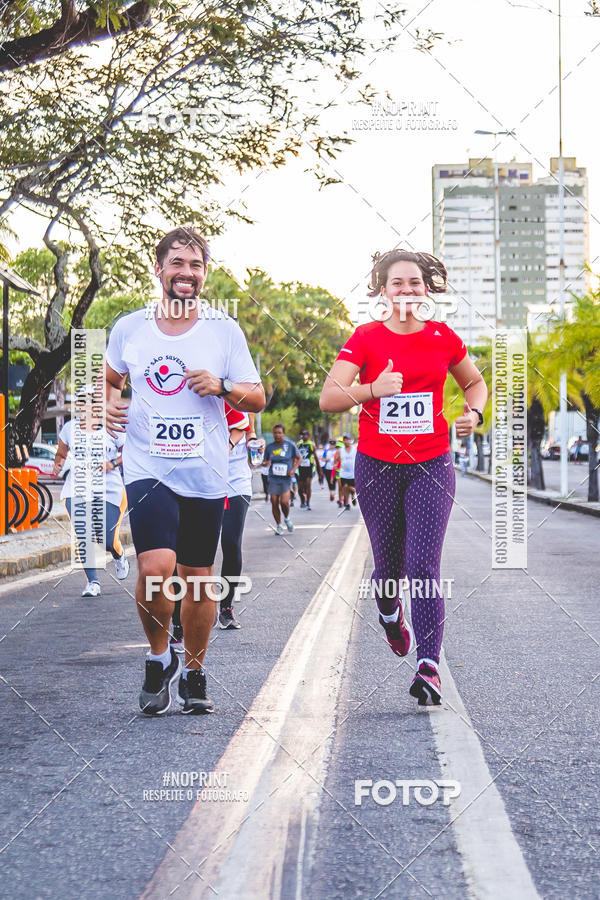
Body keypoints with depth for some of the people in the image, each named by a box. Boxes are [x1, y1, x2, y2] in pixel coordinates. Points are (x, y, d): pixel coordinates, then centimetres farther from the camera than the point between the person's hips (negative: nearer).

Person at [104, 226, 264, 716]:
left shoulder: (225, 330, 3)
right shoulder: (129, 327, 5)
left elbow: (258, 398, 6)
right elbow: (110, 378, 23)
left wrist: (221, 387, -14)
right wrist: (108, 403, 0)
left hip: (205, 474, 1)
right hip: (148, 468, -1)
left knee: (199, 578, 8)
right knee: (156, 568, -21)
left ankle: (194, 673, 28)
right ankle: (159, 657, 6)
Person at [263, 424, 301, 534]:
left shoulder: (290, 445, -2)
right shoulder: (269, 447, 4)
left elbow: (298, 458, 9)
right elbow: (265, 460, 15)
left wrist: (293, 469, -5)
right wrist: (266, 463, -9)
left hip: (286, 478, -2)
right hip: (273, 479, 3)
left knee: (284, 502, -14)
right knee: (274, 503, 0)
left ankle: (287, 518, 17)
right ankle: (278, 525, 16)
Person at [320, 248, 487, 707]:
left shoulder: (442, 337, 3)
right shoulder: (366, 338, -3)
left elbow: (475, 382, 20)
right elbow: (328, 398, -11)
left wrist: (474, 413, -1)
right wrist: (372, 389, -28)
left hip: (431, 466, 0)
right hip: (377, 466, 0)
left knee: (423, 566, -12)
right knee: (389, 564, 11)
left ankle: (429, 667, -12)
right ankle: (390, 616, 45)